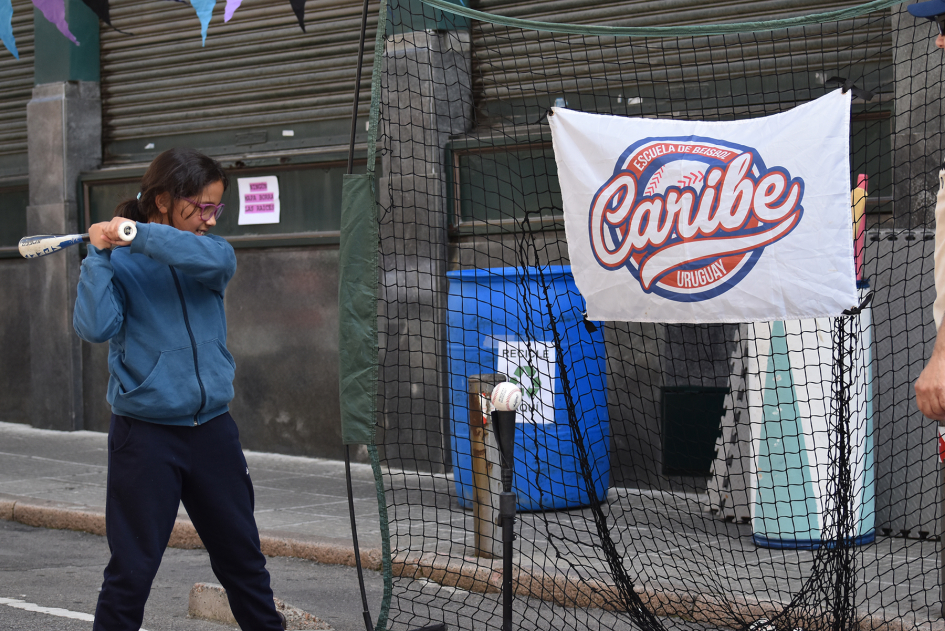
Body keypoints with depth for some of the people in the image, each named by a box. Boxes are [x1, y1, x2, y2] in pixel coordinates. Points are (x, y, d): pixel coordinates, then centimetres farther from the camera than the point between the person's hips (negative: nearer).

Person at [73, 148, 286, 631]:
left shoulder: (209, 251, 6)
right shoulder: (118, 263, -4)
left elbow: (215, 260, -18)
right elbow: (96, 327, -20)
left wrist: (139, 234, -22)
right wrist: (100, 253, -19)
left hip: (213, 429, 4)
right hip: (145, 436, -4)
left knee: (242, 557, 14)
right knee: (132, 570, -1)